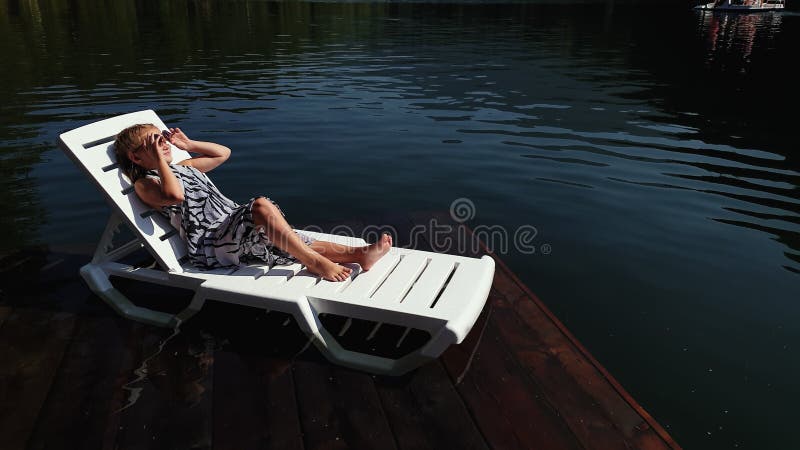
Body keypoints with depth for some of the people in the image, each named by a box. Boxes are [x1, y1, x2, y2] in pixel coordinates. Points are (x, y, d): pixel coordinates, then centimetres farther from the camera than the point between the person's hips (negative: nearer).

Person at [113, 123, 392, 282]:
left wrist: (189, 145, 25)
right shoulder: (145, 183, 3)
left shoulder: (184, 167, 28)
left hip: (235, 231, 9)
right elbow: (174, 195, -21)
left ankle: (360, 254, -23)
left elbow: (223, 153, 35)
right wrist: (159, 159, -9)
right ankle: (314, 263, -30)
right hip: (209, 246, -9)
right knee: (261, 206, -33)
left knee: (303, 244, -11)